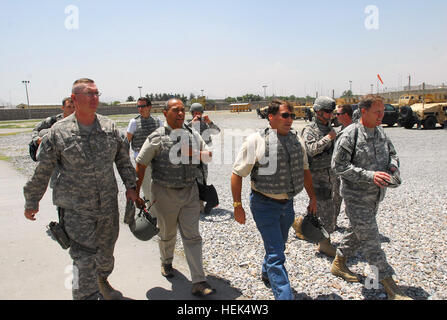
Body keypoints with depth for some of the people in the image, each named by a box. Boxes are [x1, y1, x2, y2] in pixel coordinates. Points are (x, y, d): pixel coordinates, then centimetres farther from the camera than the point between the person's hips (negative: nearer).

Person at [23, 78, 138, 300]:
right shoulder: (58, 131, -10)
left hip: (109, 205, 4)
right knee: (84, 261, -5)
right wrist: (31, 201, 7)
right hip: (76, 209, -4)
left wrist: (130, 186, 9)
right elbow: (41, 171, -1)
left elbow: (123, 159, 11)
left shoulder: (109, 127, 0)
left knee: (107, 251, 21)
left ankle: (102, 282, 48)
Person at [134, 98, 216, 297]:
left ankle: (198, 282, 6)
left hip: (190, 192, 3)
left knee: (192, 236, 2)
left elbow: (209, 156, 8)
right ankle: (166, 262, 47)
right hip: (165, 194, -2)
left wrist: (193, 153, -13)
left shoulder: (192, 135, 5)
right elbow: (140, 166, -6)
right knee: (167, 234, 16)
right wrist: (136, 194, -5)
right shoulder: (157, 138, -9)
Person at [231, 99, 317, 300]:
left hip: (287, 203, 6)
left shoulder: (297, 140, 3)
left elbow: (304, 170, 16)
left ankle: (266, 274, 50)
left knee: (278, 246, 23)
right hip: (265, 205, -6)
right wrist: (237, 205, -11)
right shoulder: (256, 141, -15)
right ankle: (284, 296, 3)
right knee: (276, 255, -6)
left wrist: (312, 197, 17)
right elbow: (237, 174, -11)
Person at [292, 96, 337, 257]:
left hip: (329, 175, 8)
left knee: (317, 207, 17)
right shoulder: (309, 130, -11)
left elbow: (335, 149, 26)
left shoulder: (330, 128, 14)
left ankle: (299, 222, 39)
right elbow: (311, 149, -28)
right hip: (316, 176, -8)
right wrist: (328, 138, -23)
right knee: (327, 209, -7)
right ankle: (325, 243, 5)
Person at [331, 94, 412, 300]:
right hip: (356, 196, -8)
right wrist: (370, 175, -26)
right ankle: (390, 286, 11)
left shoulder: (380, 132, 6)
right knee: (370, 240, -1)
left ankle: (339, 263, 38)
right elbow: (339, 166, -20)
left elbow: (392, 153, 20)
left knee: (358, 232, 19)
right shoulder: (350, 135, -17)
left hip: (374, 196, 8)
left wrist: (393, 169, -4)